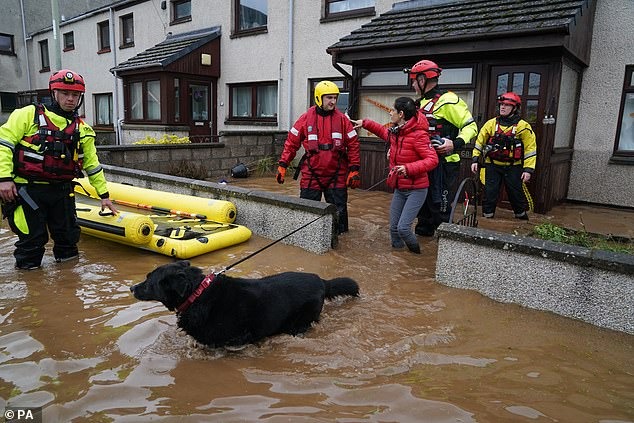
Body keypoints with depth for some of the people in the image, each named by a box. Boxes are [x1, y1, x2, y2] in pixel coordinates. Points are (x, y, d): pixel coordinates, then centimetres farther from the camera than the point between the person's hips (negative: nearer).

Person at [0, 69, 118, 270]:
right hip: (27, 190, -3)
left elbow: (92, 164, 12)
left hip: (62, 191, 4)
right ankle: (27, 267, 24)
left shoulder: (82, 129, 8)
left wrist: (103, 194, 12)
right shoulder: (28, 114, -3)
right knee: (33, 238, 2)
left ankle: (66, 257, 35)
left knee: (69, 235, 11)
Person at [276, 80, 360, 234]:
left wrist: (354, 170, -2)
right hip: (311, 176, 0)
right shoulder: (306, 118, 0)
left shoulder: (342, 119, 2)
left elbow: (353, 145, 3)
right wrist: (282, 165, 1)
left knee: (339, 213, 8)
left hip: (337, 176, 1)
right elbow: (291, 142, 5)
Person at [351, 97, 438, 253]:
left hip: (416, 189, -7)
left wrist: (408, 168, -35)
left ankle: (416, 256, 13)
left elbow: (432, 160, -25)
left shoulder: (418, 135, -20)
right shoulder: (395, 132, 3)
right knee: (393, 227, 8)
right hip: (399, 188, 7)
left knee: (403, 228, -13)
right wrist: (364, 123, 24)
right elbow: (383, 131, 28)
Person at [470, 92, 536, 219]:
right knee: (490, 193, -1)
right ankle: (487, 217, 11)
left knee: (516, 194, 7)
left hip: (513, 167, -1)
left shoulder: (523, 126, -4)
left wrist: (528, 169, -10)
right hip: (493, 166, 1)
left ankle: (522, 218, 25)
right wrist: (475, 160, 1)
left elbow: (530, 149, -4)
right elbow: (479, 141, 8)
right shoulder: (491, 123, 2)